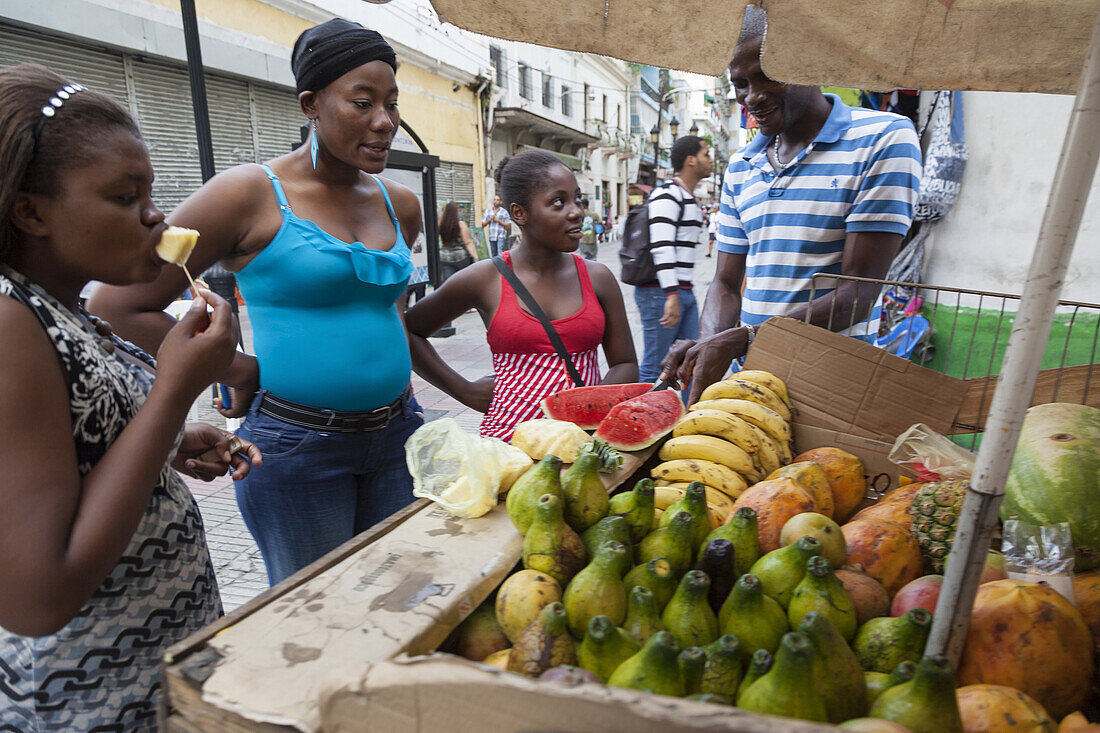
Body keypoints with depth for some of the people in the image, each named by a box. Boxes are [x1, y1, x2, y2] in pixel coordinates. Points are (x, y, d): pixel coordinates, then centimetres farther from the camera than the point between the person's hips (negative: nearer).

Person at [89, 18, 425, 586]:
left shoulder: (400, 205, 6)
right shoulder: (250, 194, -10)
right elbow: (120, 306, -8)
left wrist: (388, 346, 10)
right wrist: (239, 372, -7)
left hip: (396, 433, 5)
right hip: (297, 443, -5)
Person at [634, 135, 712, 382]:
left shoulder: (690, 199, 20)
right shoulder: (667, 195, -10)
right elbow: (661, 248, -20)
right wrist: (672, 295, -26)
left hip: (684, 291, 10)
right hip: (661, 293, -10)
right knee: (654, 367, -4)